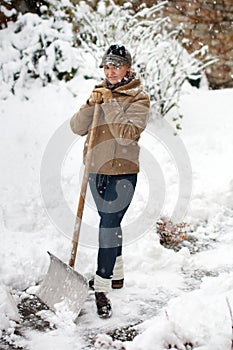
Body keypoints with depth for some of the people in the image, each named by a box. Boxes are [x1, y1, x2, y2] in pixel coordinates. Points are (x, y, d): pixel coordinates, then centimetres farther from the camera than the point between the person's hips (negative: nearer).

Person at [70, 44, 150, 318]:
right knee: (110, 223, 18)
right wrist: (90, 105, -16)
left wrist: (109, 104, -21)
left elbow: (128, 133, -20)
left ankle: (102, 287, -9)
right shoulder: (100, 92, 9)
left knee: (109, 226, -12)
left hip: (122, 172, -6)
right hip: (97, 170, 6)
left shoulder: (139, 98, -6)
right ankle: (116, 274, 33)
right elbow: (77, 128, 0)